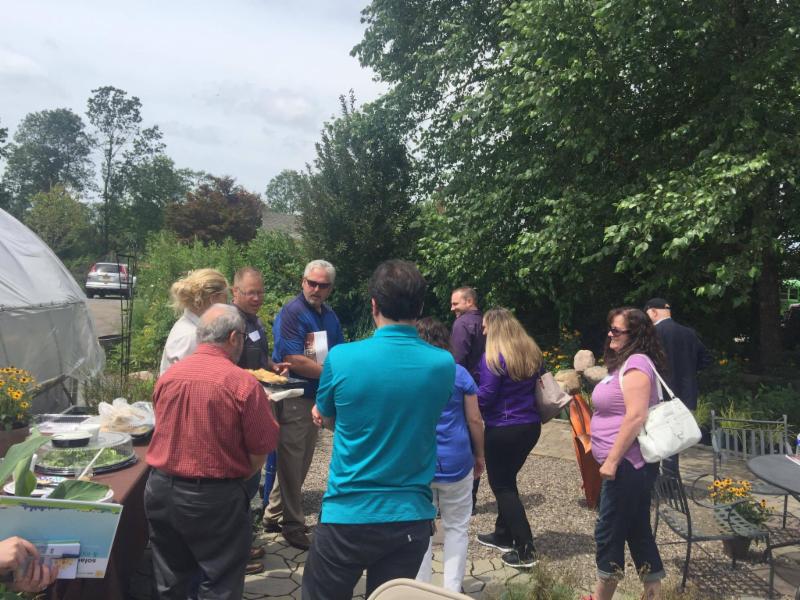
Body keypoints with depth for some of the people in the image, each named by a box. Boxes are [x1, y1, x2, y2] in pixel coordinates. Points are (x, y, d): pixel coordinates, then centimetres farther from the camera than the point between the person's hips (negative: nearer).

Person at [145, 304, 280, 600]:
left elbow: (165, 432, 12)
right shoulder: (242, 383, -17)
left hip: (161, 488, 6)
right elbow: (260, 450, -12)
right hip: (214, 498, -5)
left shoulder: (167, 376, -1)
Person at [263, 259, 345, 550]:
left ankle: (274, 515, 31)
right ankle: (292, 524, 17)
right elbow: (293, 361, -22)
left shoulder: (330, 316, 9)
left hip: (317, 396, 8)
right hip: (294, 398, -8)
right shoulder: (292, 313, -15)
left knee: (300, 462, 17)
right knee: (292, 463, 2)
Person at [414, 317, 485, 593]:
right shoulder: (459, 373, -3)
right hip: (455, 462, 0)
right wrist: (479, 456, 11)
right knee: (456, 528, 13)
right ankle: (452, 589, 15)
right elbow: (474, 419, -1)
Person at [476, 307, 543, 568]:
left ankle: (526, 549, 2)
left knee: (501, 485, 4)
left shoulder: (493, 356, -15)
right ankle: (503, 535, 32)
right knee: (508, 479, 21)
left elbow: (484, 396, -17)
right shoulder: (532, 352, 8)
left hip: (503, 429, -8)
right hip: (531, 425, 8)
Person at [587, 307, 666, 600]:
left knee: (608, 533, 2)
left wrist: (612, 460, -24)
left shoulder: (636, 363, -17)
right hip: (629, 464, 10)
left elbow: (636, 416, -25)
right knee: (637, 530, 16)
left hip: (628, 464, -10)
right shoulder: (625, 362, 15)